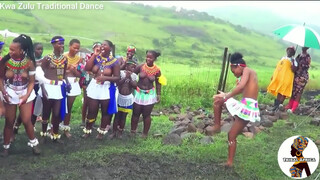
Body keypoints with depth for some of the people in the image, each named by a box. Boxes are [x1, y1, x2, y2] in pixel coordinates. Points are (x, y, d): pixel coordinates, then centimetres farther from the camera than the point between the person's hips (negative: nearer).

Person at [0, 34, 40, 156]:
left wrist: (26, 95, -18)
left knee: (26, 120, 0)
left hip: (25, 93, -1)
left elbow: (31, 81, -7)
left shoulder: (29, 62, -14)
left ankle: (33, 143, 21)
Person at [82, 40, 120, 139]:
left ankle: (101, 131, 28)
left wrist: (105, 78, -23)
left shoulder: (114, 61, -7)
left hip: (106, 88, -2)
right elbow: (87, 68, -12)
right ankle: (87, 130, 25)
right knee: (92, 110, 8)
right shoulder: (96, 57, 1)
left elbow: (117, 78, -9)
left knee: (105, 111, 11)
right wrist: (94, 55, -12)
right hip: (94, 86, 2)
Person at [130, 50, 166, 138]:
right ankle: (133, 131, 26)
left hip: (150, 94, -1)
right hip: (138, 92, 1)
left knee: (146, 115, 6)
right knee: (135, 113, 9)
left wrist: (158, 95, 0)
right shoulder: (140, 67, -10)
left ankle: (145, 134, 23)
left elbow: (158, 83, 2)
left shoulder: (157, 70, -9)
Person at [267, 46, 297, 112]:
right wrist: (273, 75, 18)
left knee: (283, 92, -7)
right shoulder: (283, 58, 18)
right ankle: (276, 105, 17)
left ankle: (280, 105, -4)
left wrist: (292, 62, -22)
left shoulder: (293, 60, -1)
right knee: (278, 92, 10)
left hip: (286, 78, -6)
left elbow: (293, 70, -13)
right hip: (278, 77, 6)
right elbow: (277, 67, 21)